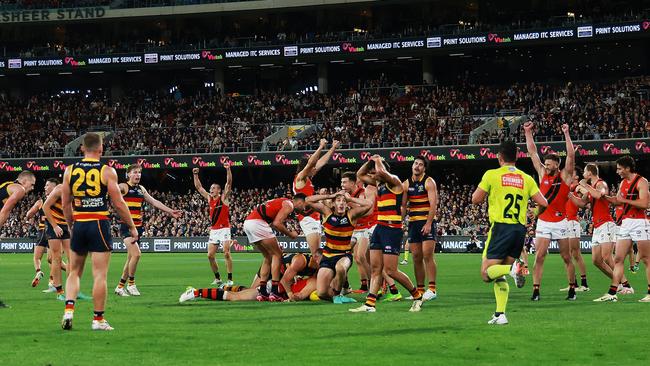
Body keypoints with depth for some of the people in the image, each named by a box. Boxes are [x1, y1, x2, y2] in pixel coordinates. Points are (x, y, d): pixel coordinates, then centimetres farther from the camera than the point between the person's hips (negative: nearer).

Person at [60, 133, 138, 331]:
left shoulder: (70, 171, 4)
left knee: (74, 272, 16)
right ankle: (98, 319, 3)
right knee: (99, 275, 0)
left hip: (79, 225, 3)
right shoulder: (107, 171, -6)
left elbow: (65, 204, 7)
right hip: (99, 224, -3)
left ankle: (69, 309, -1)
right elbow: (118, 204, -6)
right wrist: (132, 227, 4)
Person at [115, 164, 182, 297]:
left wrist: (170, 211, 26)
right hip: (126, 226, -7)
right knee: (136, 254, -21)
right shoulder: (124, 187, -5)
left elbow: (154, 202, 26)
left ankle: (120, 287, 18)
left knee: (131, 258, 8)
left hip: (138, 227, 7)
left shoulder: (141, 189, 17)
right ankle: (131, 283, -6)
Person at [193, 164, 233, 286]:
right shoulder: (209, 198, 13)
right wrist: (195, 175, 11)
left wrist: (228, 170, -25)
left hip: (224, 229, -6)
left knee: (226, 253, -14)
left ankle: (230, 279, -14)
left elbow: (229, 183, -13)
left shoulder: (223, 198, -1)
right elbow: (198, 187, 19)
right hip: (213, 230, 6)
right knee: (210, 255, 2)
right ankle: (217, 278, 13)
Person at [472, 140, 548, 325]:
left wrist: (481, 190, 21)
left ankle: (513, 268, -29)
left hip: (500, 227, -5)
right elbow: (543, 203, 4)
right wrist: (536, 212, 27)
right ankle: (500, 314, 1)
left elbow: (475, 199, 0)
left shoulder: (492, 175, -2)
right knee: (500, 276, 13)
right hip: (520, 229, 5)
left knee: (487, 273, -1)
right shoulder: (526, 178, 8)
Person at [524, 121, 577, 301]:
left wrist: (566, 134, -18)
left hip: (560, 222, -2)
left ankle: (572, 289, 14)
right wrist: (528, 133, 1)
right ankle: (536, 290, -9)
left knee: (567, 258, 6)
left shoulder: (565, 176, -1)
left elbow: (571, 156, -12)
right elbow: (532, 152, 6)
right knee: (539, 256, -7)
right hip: (543, 222, 2)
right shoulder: (542, 174, 6)